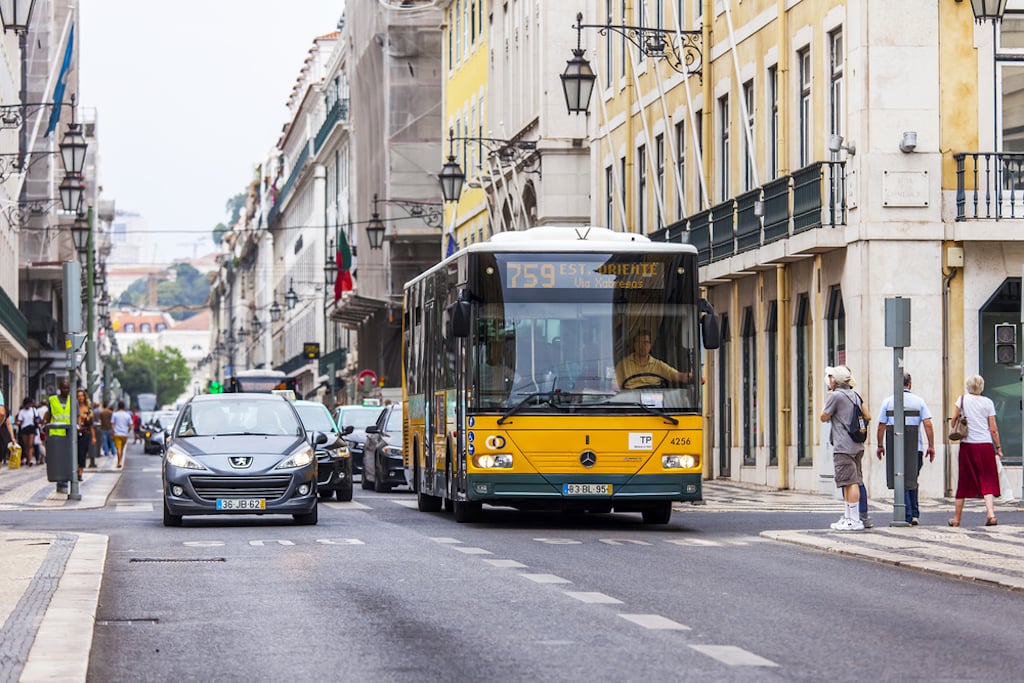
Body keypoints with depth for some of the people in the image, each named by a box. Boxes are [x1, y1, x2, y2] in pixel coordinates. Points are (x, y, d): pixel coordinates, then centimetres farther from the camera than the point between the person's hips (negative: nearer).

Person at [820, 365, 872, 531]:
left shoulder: (836, 396, -11)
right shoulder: (855, 395, 13)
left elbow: (824, 417, 0)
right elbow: (867, 417, 18)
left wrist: (827, 401, 13)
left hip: (843, 447, -9)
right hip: (857, 446, 9)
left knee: (850, 482, -10)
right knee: (848, 483, 15)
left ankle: (855, 520, -12)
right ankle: (848, 517, 20)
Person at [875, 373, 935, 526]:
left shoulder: (888, 402, 1)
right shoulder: (919, 401, 3)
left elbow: (881, 426, 2)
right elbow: (928, 425, -3)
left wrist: (880, 446, 13)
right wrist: (931, 446, 2)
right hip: (916, 448, 1)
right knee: (912, 481, 17)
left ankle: (907, 517, -3)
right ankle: (915, 515, 13)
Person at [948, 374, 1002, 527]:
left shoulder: (963, 399, 1)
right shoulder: (988, 402, 2)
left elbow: (953, 419, 0)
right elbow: (993, 429, 1)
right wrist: (998, 447, 8)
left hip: (967, 445, 0)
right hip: (985, 445, 0)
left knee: (963, 483, 8)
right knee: (987, 481, 0)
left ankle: (956, 518, 14)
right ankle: (990, 513, -19)